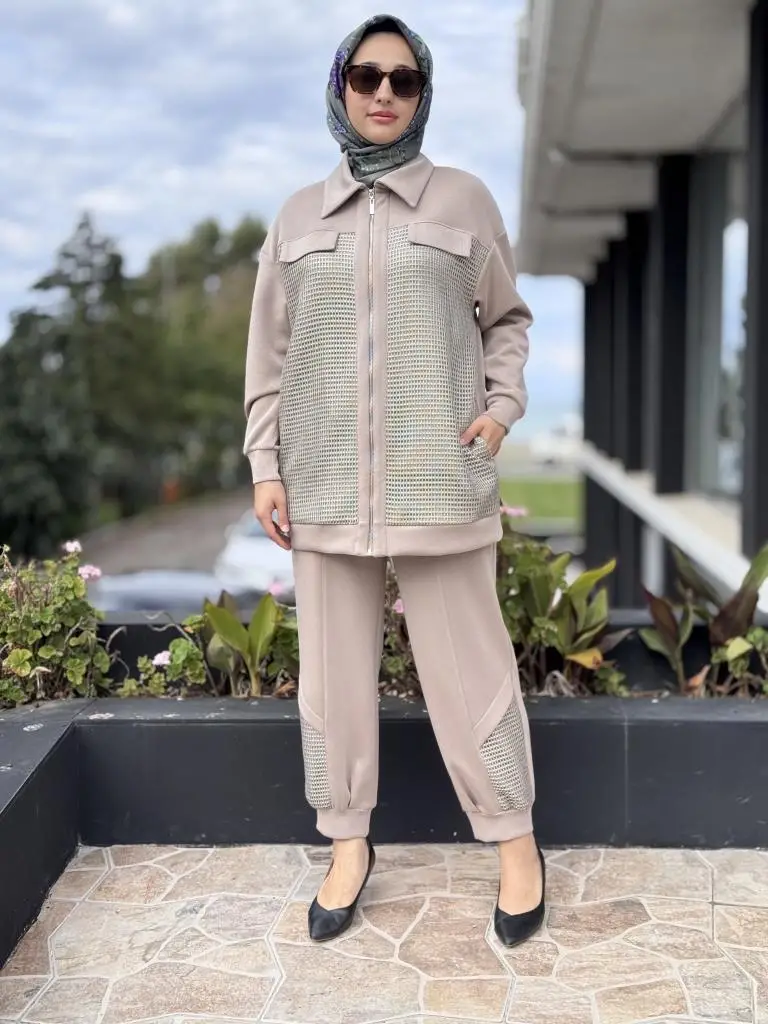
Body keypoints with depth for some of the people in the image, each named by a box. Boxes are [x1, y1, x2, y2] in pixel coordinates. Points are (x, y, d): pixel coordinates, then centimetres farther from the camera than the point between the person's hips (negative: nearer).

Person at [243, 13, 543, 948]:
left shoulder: (463, 200, 5)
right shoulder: (297, 216, 10)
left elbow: (506, 320, 12)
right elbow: (269, 353, 10)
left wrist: (503, 406, -4)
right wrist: (265, 466, 4)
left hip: (438, 478, -2)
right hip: (326, 483, 3)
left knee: (466, 663, 2)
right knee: (334, 666, 8)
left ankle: (515, 839, 19)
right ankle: (348, 842, 23)